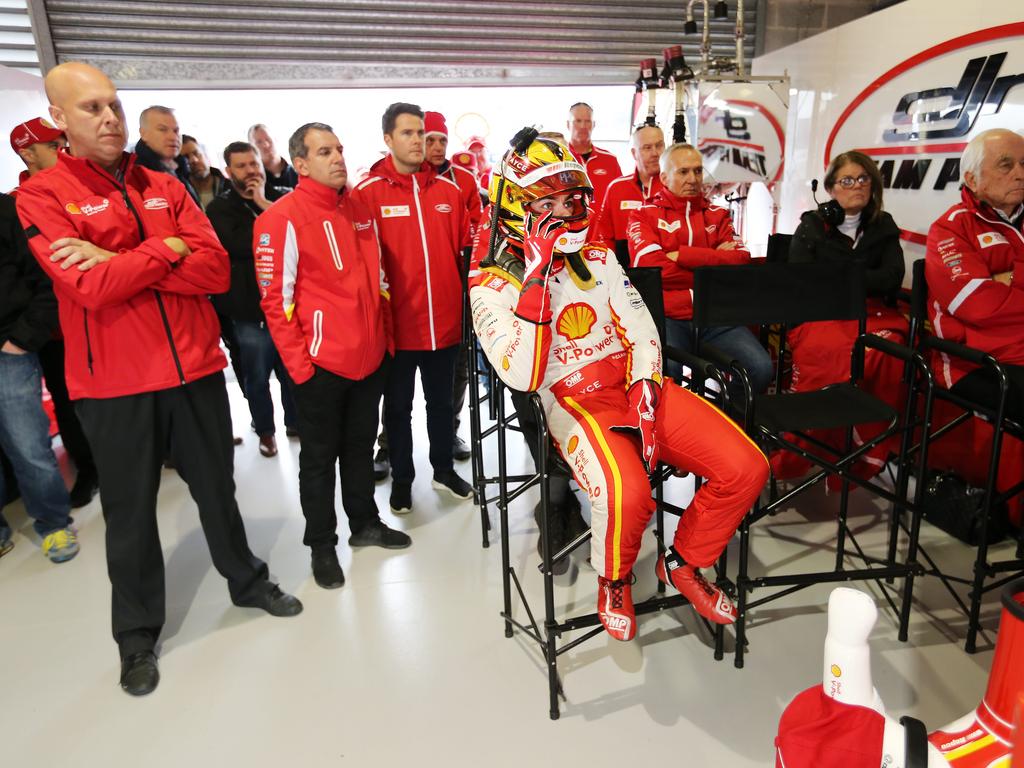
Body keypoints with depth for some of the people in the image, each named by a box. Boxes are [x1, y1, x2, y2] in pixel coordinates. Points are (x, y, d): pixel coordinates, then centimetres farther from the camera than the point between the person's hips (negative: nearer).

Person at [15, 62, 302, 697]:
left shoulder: (164, 188, 7)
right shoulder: (42, 196, -4)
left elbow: (216, 268, -7)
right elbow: (90, 288, -19)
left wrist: (120, 263, -15)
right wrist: (167, 250, -9)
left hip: (195, 367, 3)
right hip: (114, 383, -3)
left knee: (217, 488, 18)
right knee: (130, 511, 10)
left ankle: (247, 580, 40)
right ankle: (137, 634, 30)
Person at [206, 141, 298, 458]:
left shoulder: (283, 197, 9)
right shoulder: (220, 208, 2)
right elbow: (240, 245, -16)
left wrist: (266, 206, -13)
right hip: (249, 308, -1)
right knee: (257, 375, 9)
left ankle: (296, 422, 33)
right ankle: (265, 430, 28)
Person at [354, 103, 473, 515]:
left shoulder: (448, 190, 6)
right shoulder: (367, 192, -7)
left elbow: (463, 251, 11)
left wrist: (464, 302, 10)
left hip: (444, 321, 4)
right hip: (397, 323, -3)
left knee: (441, 401, 18)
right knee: (398, 406, 12)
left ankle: (444, 469, 36)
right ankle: (402, 477, 29)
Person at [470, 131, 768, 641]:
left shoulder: (597, 258, 15)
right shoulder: (492, 285, -2)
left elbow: (640, 330, 9)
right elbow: (522, 377, -16)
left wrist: (645, 392, -10)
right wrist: (536, 282, -20)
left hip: (638, 387, 6)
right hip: (572, 402, -5)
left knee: (746, 467, -10)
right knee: (627, 493, -35)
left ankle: (683, 564, 16)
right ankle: (613, 583, 2)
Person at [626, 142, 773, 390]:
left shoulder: (718, 214, 21)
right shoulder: (644, 215, 11)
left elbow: (741, 260, 3)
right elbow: (651, 267, -8)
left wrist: (681, 255, -5)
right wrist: (714, 262, 0)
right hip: (666, 316, -3)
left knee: (761, 367, -20)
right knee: (664, 370, -34)